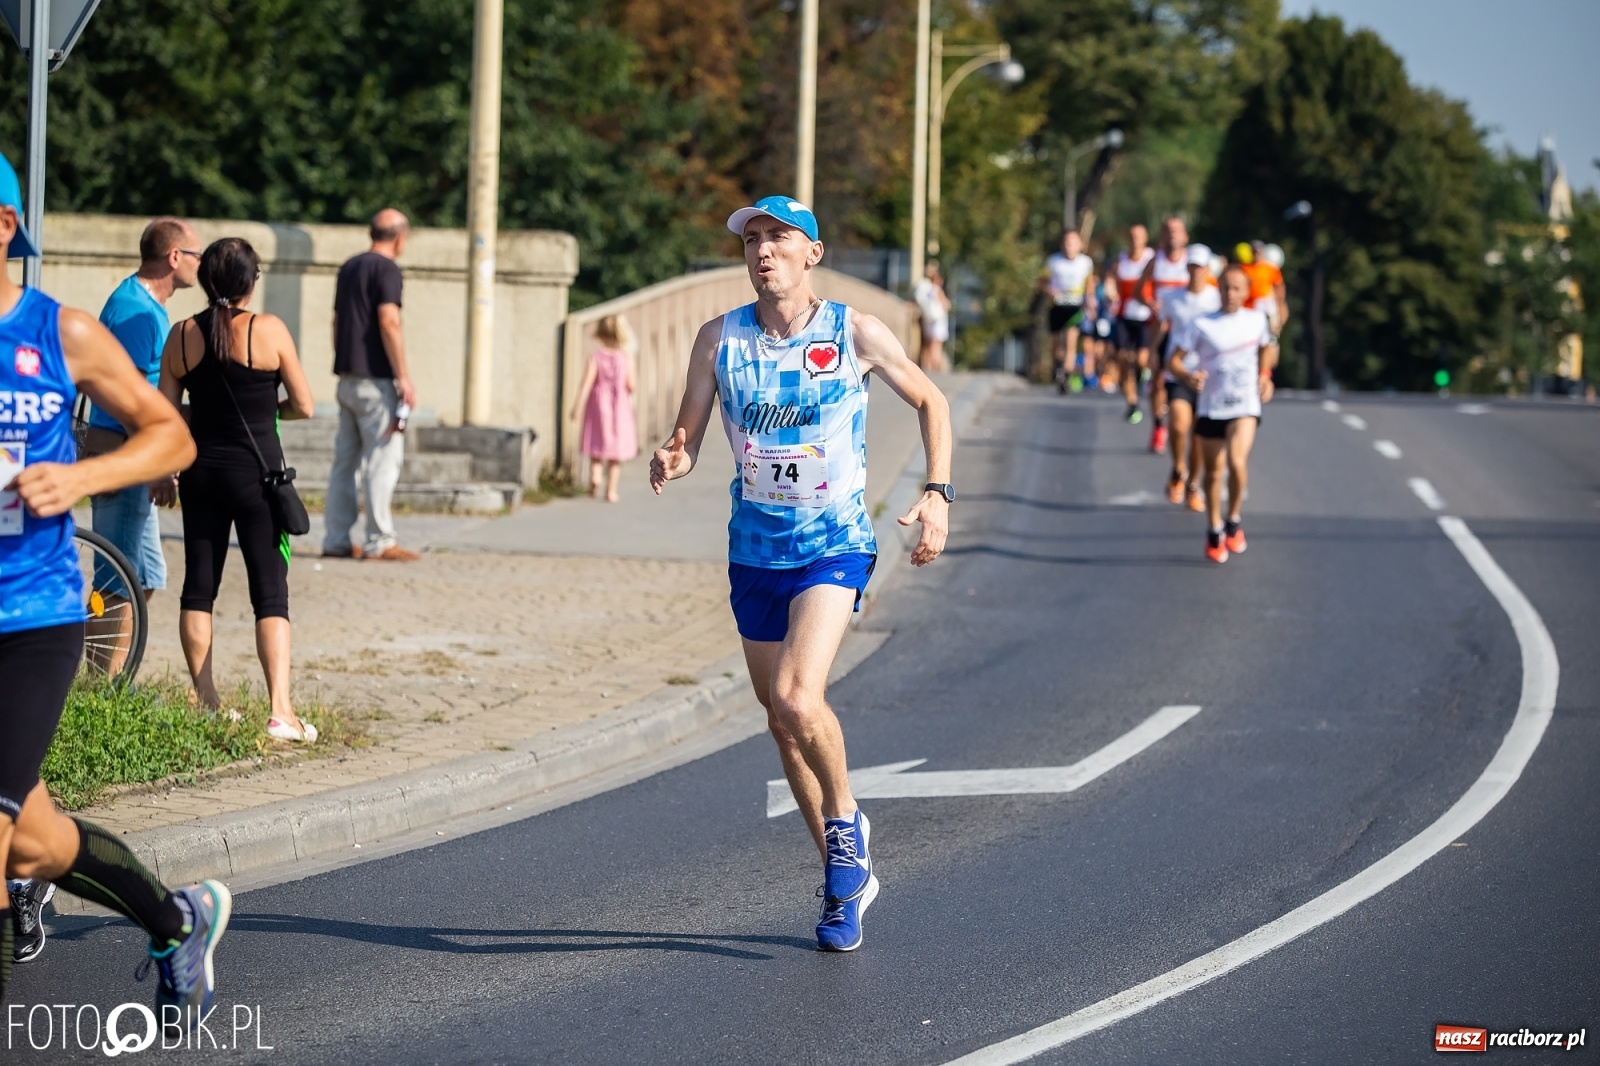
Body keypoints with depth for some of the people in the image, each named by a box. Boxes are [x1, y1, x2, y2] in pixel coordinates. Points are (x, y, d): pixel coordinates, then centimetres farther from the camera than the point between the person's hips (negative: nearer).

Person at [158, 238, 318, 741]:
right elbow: (303, 405, -6)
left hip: (201, 472, 4)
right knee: (271, 593, -3)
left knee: (198, 586, 13)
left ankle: (206, 701, 17)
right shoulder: (269, 330, -10)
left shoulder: (182, 336, 0)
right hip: (256, 472, -4)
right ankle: (280, 710, -12)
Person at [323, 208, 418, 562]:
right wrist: (404, 377, -17)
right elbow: (388, 323, -18)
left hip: (347, 378, 8)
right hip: (376, 379, -8)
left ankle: (336, 540, 10)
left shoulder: (349, 267, 15)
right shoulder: (386, 269, -10)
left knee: (345, 460, 9)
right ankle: (380, 541, -7)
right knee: (382, 459, -6)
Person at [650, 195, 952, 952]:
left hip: (834, 547, -4)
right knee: (781, 718, 11)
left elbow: (930, 401, 6)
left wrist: (938, 493, -5)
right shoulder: (720, 339, -2)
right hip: (754, 549, 4)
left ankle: (845, 821, 3)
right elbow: (688, 438, 0)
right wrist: (671, 462, -24)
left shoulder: (855, 334, -7)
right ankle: (844, 876, 28)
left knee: (797, 698, -25)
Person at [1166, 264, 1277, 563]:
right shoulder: (1202, 325, -6)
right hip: (1210, 408, 1)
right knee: (1214, 471, 9)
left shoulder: (1256, 320, 2)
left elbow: (1267, 348, 23)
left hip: (1245, 407, -1)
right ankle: (1214, 532, 27)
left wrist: (1264, 375, 8)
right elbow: (1174, 360, -7)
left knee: (1237, 461, -23)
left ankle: (1233, 522, -3)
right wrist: (1188, 376, -27)